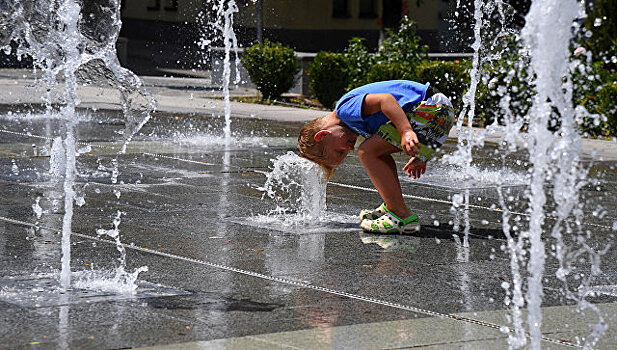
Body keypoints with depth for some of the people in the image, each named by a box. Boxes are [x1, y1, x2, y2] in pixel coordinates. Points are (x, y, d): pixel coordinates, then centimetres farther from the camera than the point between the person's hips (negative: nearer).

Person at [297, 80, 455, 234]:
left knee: (368, 152, -11)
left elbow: (386, 100, -22)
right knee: (378, 150, 21)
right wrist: (419, 155, 28)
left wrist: (407, 132, -30)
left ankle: (402, 216, -13)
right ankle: (391, 208, 18)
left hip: (432, 110, -11)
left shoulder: (346, 108, -8)